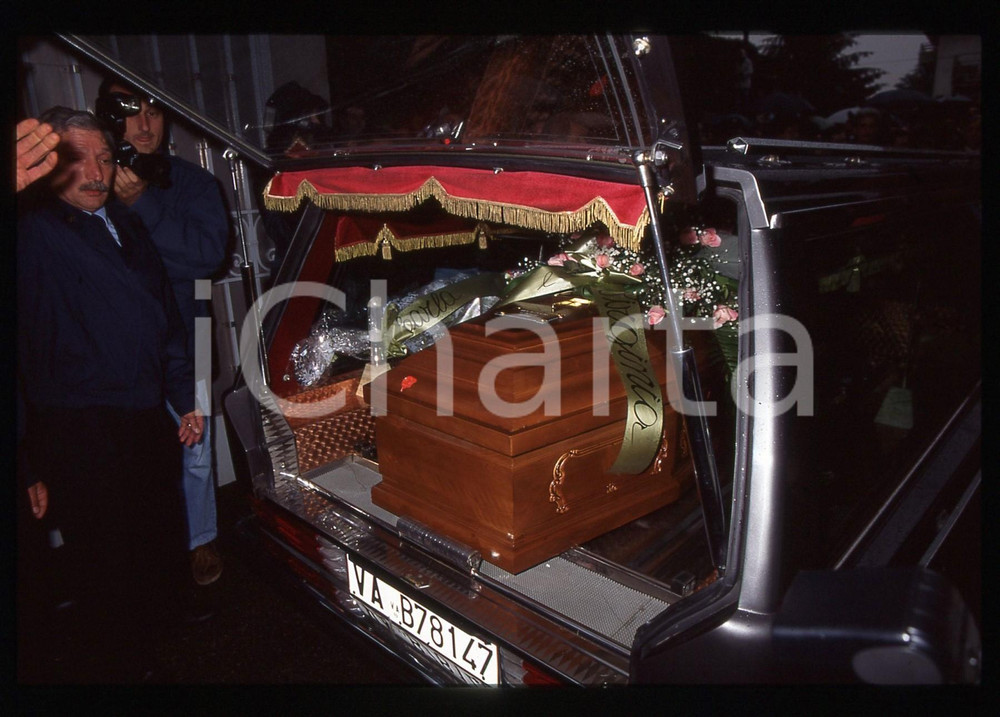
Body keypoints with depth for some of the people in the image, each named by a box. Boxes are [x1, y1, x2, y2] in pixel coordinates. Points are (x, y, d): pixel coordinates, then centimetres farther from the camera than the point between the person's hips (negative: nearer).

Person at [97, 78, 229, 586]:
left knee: (193, 452, 13)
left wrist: (142, 203, -24)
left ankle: (200, 540, 34)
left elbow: (208, 253, -16)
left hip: (181, 344, 0)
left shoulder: (191, 182, -1)